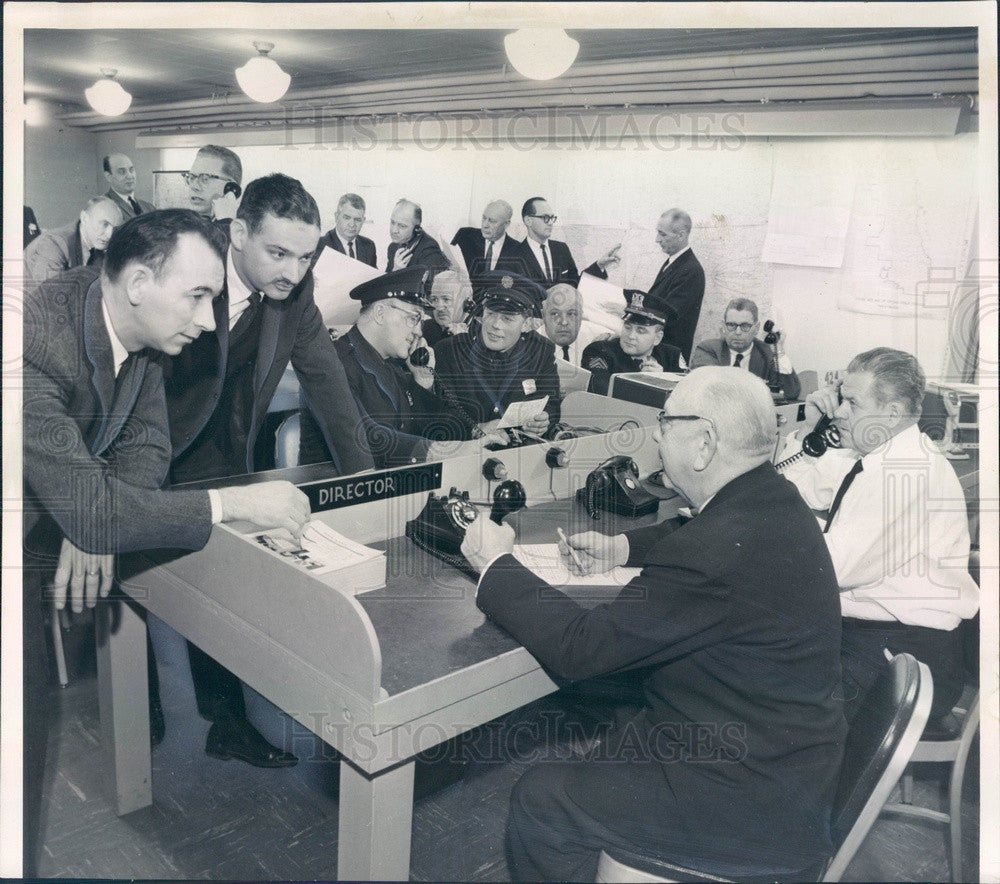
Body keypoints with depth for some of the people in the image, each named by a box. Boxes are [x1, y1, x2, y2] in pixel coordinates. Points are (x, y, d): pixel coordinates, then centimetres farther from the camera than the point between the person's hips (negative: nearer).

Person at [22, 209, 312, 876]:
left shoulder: (139, 325, -9)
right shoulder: (38, 339, -33)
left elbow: (146, 441, -1)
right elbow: (87, 508, -36)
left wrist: (93, 524, -18)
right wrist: (234, 504, -34)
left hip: (59, 523, 7)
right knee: (28, 721, -4)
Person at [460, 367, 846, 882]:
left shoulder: (717, 552, -32)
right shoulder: (772, 500, -2)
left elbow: (578, 648, -26)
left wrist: (496, 564, -13)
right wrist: (622, 548, 7)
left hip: (754, 807, -9)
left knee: (539, 801, -2)